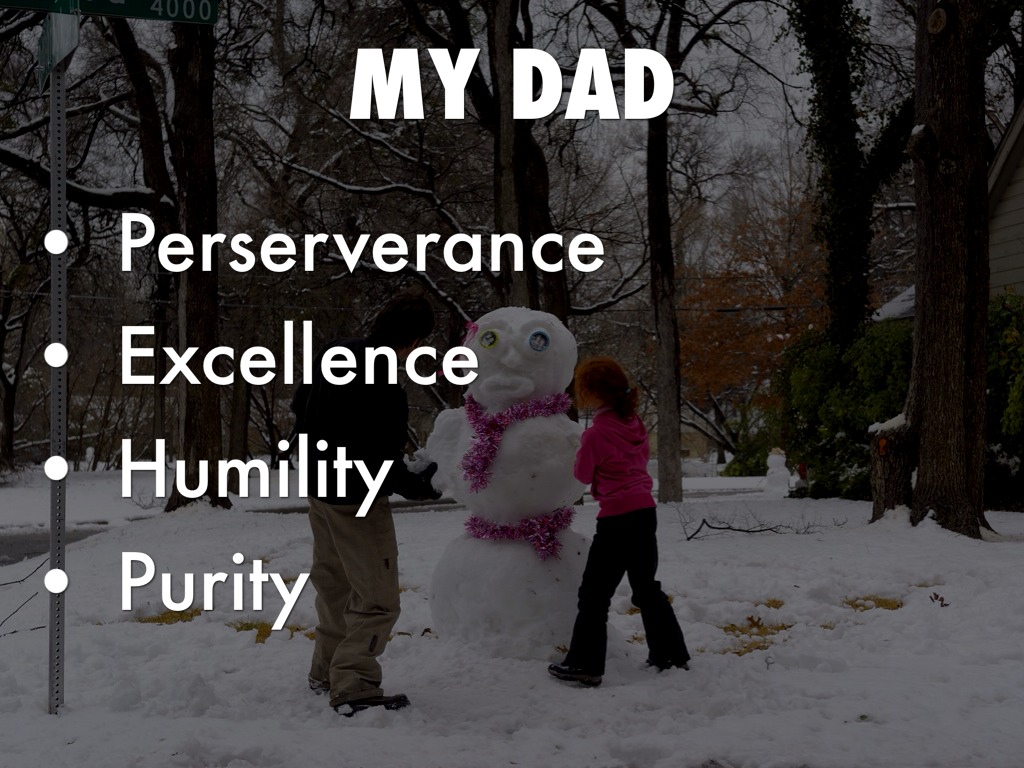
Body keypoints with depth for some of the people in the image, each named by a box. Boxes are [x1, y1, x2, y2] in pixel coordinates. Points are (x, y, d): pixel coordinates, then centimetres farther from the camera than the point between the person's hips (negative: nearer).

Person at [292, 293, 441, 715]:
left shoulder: (336, 352, -1)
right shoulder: (383, 392, -29)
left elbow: (300, 405, 14)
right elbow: (378, 464, -26)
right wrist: (416, 486, -9)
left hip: (320, 487, 10)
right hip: (357, 500, -10)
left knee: (333, 586, 22)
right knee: (377, 599, -2)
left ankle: (327, 671, 34)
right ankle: (353, 688, -6)